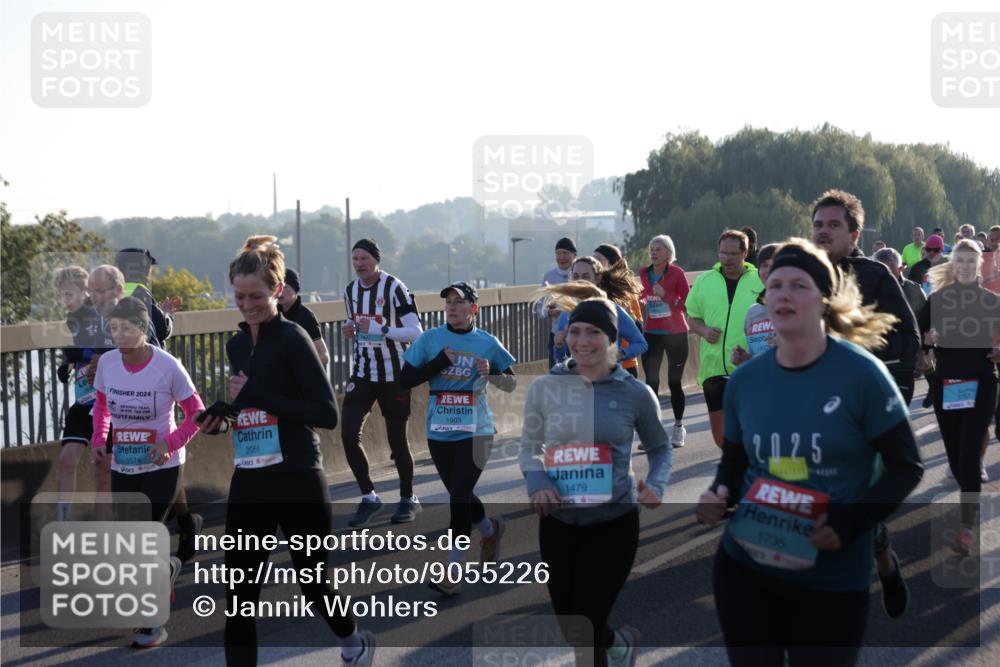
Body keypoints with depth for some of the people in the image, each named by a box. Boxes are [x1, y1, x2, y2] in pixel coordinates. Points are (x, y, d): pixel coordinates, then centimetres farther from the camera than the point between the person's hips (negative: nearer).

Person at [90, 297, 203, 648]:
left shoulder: (168, 366, -19)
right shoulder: (107, 362, -8)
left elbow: (196, 414, -8)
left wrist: (170, 442, -23)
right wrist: (99, 440, -4)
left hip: (161, 466, -4)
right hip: (122, 466, 4)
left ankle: (153, 624, 10)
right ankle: (167, 567, 42)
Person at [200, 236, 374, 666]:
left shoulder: (293, 339, -11)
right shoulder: (236, 345, 9)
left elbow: (327, 413, -18)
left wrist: (256, 397, -21)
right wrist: (223, 418, 2)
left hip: (298, 482, -5)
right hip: (248, 483, 5)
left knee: (311, 580, 13)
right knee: (239, 593, 0)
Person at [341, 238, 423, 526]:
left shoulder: (394, 288, -13)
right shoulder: (350, 291, 7)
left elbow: (415, 332, -16)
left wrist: (381, 330, -29)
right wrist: (350, 331, 0)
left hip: (393, 374, -5)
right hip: (362, 373, 5)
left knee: (397, 439, 3)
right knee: (348, 433, -8)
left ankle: (408, 499, 24)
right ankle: (369, 497, 9)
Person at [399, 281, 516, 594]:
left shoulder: (487, 343, -2)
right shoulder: (429, 339, 0)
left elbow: (511, 383, 5)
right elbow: (405, 378, -4)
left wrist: (491, 373, -15)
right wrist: (439, 362, -15)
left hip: (475, 431, -3)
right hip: (439, 432, 3)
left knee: (459, 497, -10)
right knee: (459, 496, 15)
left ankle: (453, 571, -3)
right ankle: (490, 529, 46)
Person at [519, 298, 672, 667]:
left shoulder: (636, 393, -6)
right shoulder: (543, 388, -3)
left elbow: (659, 447, 10)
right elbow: (528, 448, 8)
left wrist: (656, 485, -10)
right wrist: (536, 481, -13)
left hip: (614, 523, -3)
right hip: (558, 523, 3)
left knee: (585, 631, -6)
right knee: (570, 628, 16)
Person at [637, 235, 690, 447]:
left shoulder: (677, 273, -8)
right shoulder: (644, 273, 3)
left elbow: (687, 304, -10)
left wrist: (665, 295, -22)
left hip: (676, 334, -3)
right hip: (651, 334, 3)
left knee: (674, 382, 4)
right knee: (651, 381, -2)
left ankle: (679, 427, 21)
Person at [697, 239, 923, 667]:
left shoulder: (861, 373, -12)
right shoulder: (744, 380, 1)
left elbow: (907, 467, -7)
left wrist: (849, 524, -20)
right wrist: (719, 496, -8)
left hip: (834, 579, -3)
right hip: (744, 568, 4)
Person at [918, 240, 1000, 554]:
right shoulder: (937, 298, 3)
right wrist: (925, 352, -4)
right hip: (945, 384, 3)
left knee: (969, 455, -11)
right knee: (954, 455, 10)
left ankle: (966, 527, -11)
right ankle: (972, 504, 35)